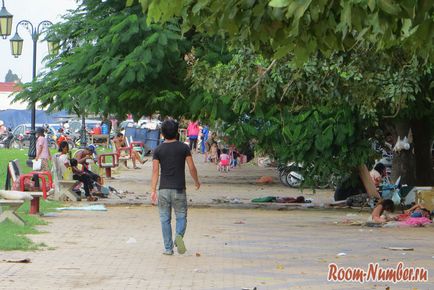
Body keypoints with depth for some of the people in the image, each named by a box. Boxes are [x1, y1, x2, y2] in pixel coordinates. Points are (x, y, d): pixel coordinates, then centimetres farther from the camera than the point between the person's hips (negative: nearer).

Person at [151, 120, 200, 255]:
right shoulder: (184, 148, -2)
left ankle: (168, 248, 8)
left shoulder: (158, 150, -1)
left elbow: (155, 170, -6)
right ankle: (179, 235, -21)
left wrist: (153, 190, -6)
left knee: (165, 219, 9)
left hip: (164, 189, 1)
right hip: (179, 189, -1)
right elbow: (192, 168, -2)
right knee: (181, 217, 8)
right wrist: (196, 182, 15)